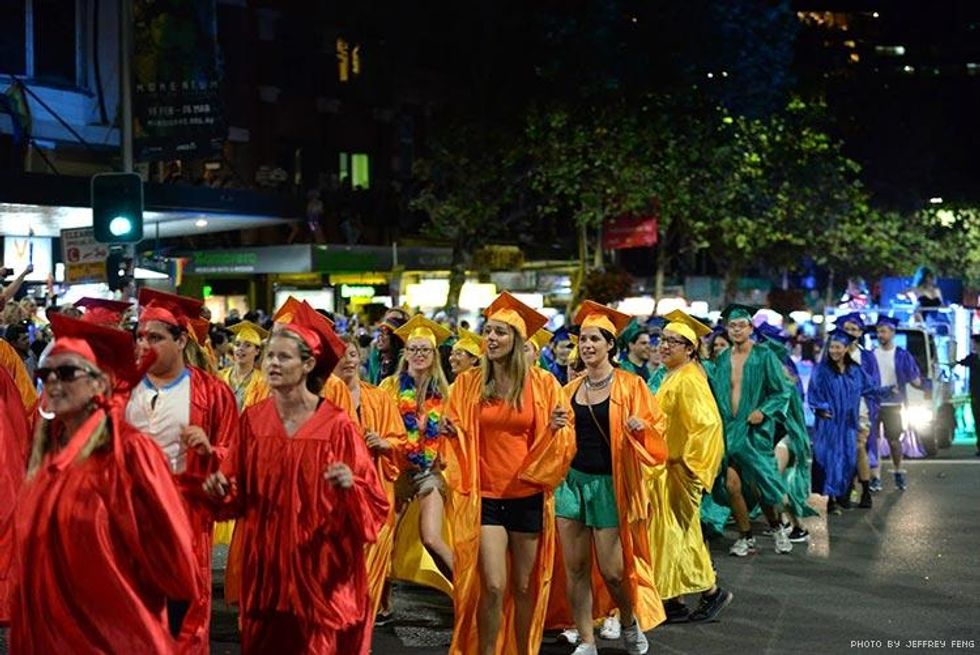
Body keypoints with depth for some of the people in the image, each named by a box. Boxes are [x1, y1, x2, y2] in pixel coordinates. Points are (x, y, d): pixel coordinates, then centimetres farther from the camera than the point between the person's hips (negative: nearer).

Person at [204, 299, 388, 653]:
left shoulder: (336, 424, -10)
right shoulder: (253, 418, 2)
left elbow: (373, 500, -10)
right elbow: (240, 493, 9)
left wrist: (350, 485, -31)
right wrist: (222, 487, -12)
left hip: (319, 562, -4)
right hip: (266, 559, 4)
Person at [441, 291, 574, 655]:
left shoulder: (542, 382, -1)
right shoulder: (468, 383, 1)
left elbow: (557, 442, 3)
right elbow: (458, 437, 8)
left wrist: (555, 427, -18)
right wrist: (450, 432, -14)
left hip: (528, 496, 0)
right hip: (485, 496, 0)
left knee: (524, 587, 8)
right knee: (493, 586, -8)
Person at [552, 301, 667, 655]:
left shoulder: (630, 385, -4)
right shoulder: (571, 390, 8)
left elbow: (656, 429, -5)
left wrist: (639, 427, -25)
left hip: (610, 485, -4)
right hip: (572, 480, 4)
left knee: (612, 570, -2)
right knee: (575, 568, 3)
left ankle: (630, 622, 27)